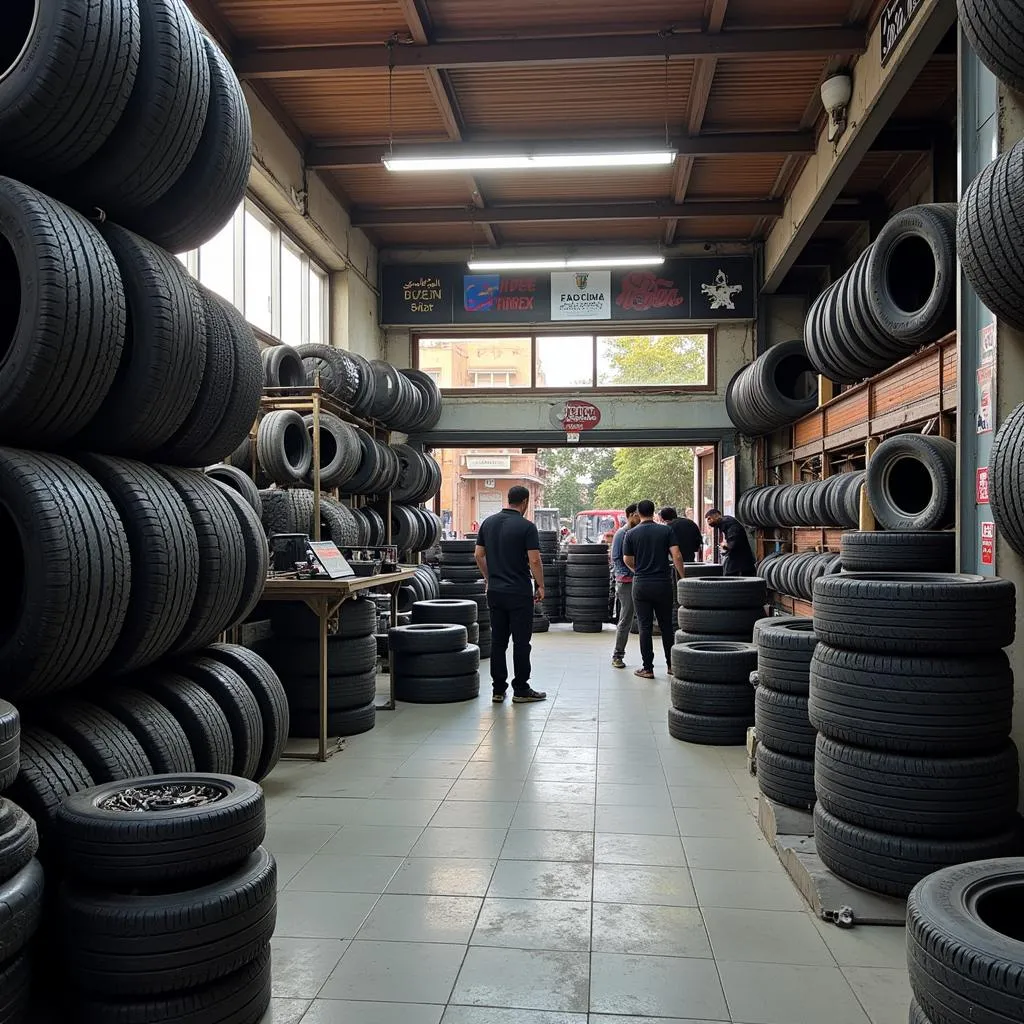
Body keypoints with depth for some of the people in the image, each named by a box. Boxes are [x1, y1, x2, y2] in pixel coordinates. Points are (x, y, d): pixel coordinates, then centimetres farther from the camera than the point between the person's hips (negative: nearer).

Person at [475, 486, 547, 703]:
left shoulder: (488, 522, 6)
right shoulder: (526, 526, -12)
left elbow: (479, 555, 10)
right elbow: (534, 561, -15)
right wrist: (541, 586, -3)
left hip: (495, 592, 6)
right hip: (519, 593, -5)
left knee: (498, 641, 9)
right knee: (521, 642, 2)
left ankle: (498, 689, 12)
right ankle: (521, 690, 7)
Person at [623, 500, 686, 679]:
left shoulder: (631, 534, -1)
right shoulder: (666, 530, 0)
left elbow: (627, 560, 6)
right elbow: (676, 556, -8)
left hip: (641, 585, -1)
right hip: (663, 584, 1)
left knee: (645, 627, 3)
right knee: (666, 625, 13)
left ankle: (648, 668, 5)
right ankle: (671, 664, 19)